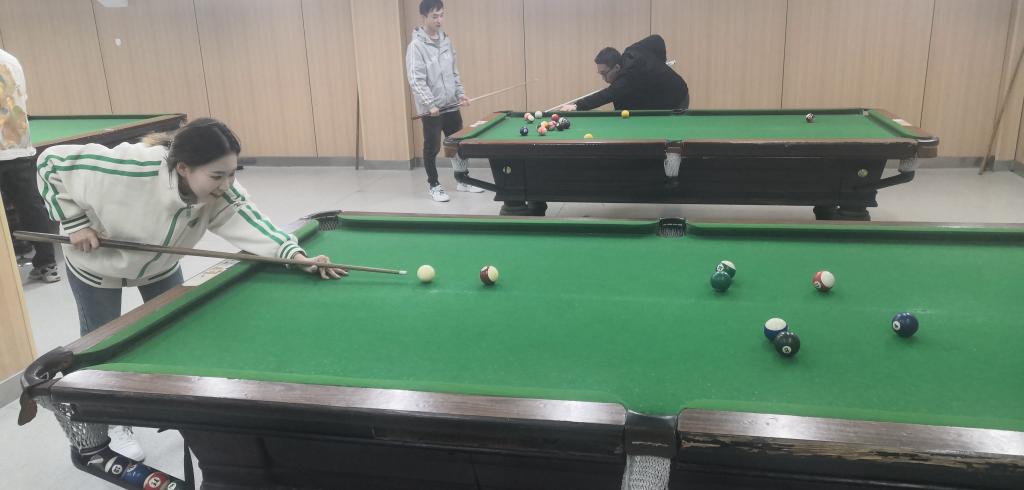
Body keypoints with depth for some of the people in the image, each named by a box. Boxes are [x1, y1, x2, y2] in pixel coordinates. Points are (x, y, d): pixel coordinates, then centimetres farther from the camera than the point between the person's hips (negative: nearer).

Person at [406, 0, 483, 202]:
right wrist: (430, 104, -23)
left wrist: (461, 93, 6)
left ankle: (463, 180, 25)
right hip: (430, 108, -6)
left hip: (451, 104, 6)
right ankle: (434, 185, 18)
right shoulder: (416, 45, -13)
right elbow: (416, 80, -17)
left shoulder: (446, 40, 8)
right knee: (432, 147, 4)